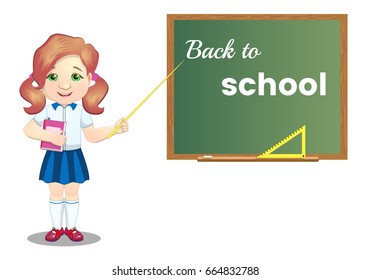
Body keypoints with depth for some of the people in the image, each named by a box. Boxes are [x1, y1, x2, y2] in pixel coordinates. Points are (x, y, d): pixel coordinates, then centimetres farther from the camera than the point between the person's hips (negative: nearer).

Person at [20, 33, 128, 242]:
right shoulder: (47, 110, -10)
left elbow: (92, 135, -1)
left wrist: (115, 129, -12)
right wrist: (51, 137, -22)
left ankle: (71, 228, 21)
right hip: (53, 158, 0)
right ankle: (57, 228, 21)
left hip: (74, 158, 0)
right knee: (56, 194, 9)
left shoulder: (81, 111, -8)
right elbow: (28, 129, -9)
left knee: (72, 194, 9)